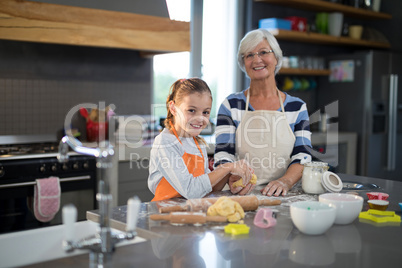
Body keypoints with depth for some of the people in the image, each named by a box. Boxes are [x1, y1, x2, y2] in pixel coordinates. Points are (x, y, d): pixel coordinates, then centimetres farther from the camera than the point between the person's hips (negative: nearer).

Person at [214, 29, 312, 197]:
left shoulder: (297, 107, 11)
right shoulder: (231, 105, 7)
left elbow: (302, 156, 3)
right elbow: (223, 155, -1)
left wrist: (285, 181, -17)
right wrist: (231, 178, -23)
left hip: (282, 196, 1)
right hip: (241, 195, -1)